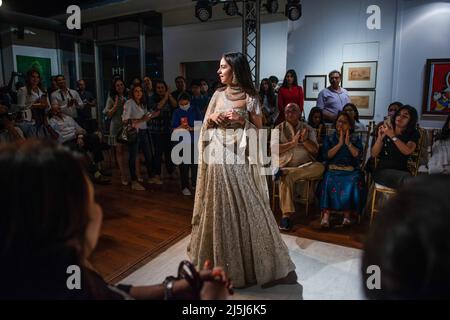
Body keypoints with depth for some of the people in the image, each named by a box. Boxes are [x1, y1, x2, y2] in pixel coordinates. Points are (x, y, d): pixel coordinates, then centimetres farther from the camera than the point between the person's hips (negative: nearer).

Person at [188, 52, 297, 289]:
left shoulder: (249, 97, -3)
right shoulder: (218, 94, 9)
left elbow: (259, 130, -1)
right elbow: (206, 125, 15)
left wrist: (241, 120, -16)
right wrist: (211, 118, -6)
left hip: (239, 158, -4)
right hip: (217, 156, 4)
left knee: (245, 207, -1)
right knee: (219, 207, 12)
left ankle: (256, 261, 16)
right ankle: (221, 258, 32)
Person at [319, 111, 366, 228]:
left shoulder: (356, 139, 17)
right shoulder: (329, 138, 16)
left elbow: (358, 155, 0)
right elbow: (326, 155, -1)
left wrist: (348, 143, -7)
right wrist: (339, 144, -6)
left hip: (351, 171, 1)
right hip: (333, 170, 0)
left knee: (353, 183, -32)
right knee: (329, 180, -33)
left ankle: (347, 214, -26)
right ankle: (326, 214, -36)